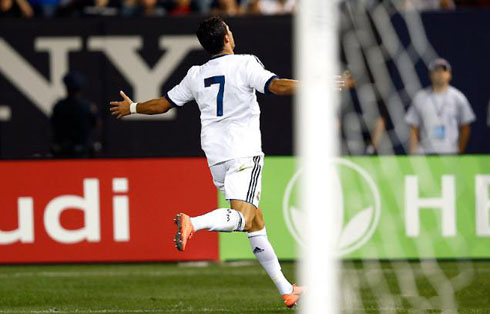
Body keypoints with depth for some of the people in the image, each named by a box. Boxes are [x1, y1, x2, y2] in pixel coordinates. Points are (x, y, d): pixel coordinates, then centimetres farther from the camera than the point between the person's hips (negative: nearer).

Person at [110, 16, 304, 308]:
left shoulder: (196, 75, 12)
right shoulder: (244, 65, -4)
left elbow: (163, 104, 20)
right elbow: (276, 85, -17)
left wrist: (131, 108, 38)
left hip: (216, 158, 6)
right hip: (244, 152, -6)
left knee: (256, 222, 11)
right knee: (241, 216, -19)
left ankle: (286, 290, 12)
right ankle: (193, 223, -46)